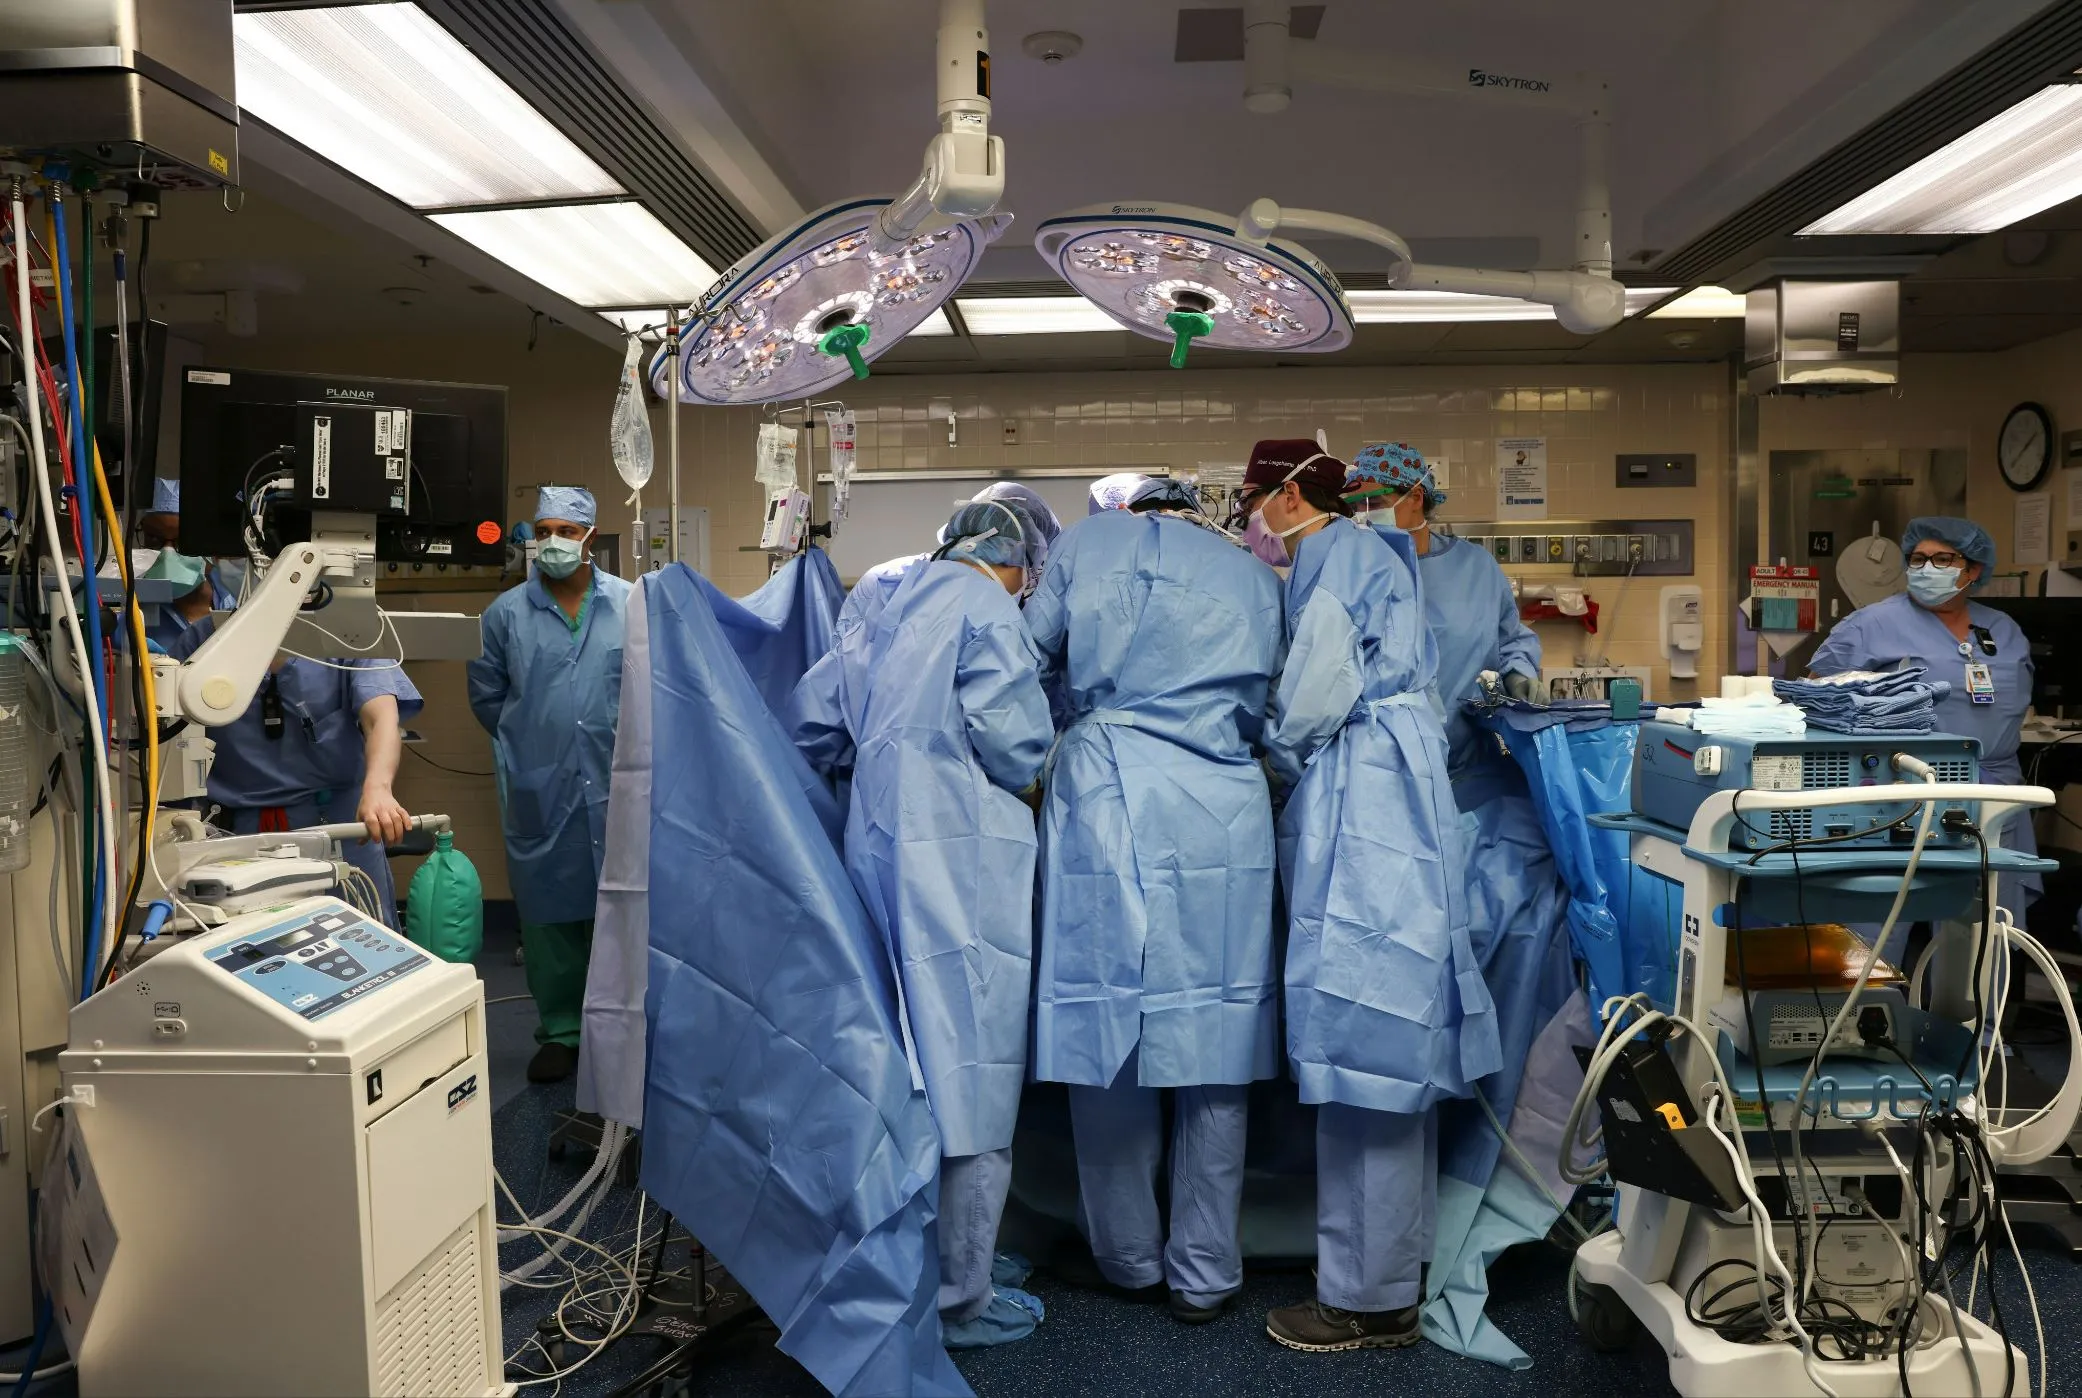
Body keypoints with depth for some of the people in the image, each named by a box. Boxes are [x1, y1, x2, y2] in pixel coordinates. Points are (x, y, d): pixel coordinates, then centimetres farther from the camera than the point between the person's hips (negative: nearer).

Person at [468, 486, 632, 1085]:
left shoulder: (632, 604, 0)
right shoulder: (506, 613, 3)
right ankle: (560, 1031, 23)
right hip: (539, 795, 1)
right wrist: (532, 743, 11)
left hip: (617, 788, -1)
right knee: (548, 914, 9)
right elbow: (486, 696, 13)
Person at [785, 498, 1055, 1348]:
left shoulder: (891, 614, 17)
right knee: (973, 1078, 1)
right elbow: (1009, 735, -16)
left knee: (915, 1068, 19)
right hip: (960, 857, -9)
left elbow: (809, 714, 18)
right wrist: (1030, 771, 6)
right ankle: (960, 1299, 11)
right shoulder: (988, 608, -7)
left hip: (879, 851, 9)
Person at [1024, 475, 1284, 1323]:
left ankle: (1130, 1260, 20)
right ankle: (1204, 1273, 15)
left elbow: (1029, 657, 13)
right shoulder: (1254, 577, 18)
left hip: (1102, 797, -1)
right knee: (1212, 1040, 7)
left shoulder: (1086, 545, 13)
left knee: (1106, 1027, 8)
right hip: (1220, 810, 1)